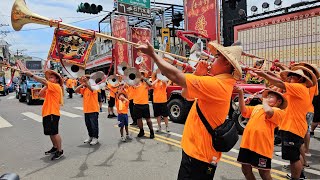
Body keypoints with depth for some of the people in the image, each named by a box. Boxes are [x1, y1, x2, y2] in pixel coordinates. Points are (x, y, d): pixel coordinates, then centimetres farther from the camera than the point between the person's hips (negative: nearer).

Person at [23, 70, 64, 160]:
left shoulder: (56, 86, -10)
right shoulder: (49, 88, 19)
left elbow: (44, 82, -21)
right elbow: (40, 94, 12)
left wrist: (31, 75, -23)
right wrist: (45, 87, 2)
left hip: (53, 113, -9)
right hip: (47, 113, 9)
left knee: (54, 132, -6)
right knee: (51, 132, 17)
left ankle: (60, 151, 1)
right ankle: (55, 147, 30)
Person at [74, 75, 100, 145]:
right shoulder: (84, 89, 12)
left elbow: (91, 89, -32)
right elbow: (76, 90, 4)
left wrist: (86, 82, -38)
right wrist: (82, 84, -5)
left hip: (93, 110, -7)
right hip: (86, 110, 8)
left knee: (94, 125, -1)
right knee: (88, 125, 16)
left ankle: (95, 138, 8)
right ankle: (90, 137, 30)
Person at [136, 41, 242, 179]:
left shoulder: (216, 84, -23)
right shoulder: (220, 83, 8)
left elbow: (175, 76, -25)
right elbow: (185, 93, 10)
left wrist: (152, 54, -14)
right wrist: (197, 75, -5)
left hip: (199, 154, -9)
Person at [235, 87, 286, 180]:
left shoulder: (279, 111, -1)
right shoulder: (257, 107, 20)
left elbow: (268, 111, -22)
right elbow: (244, 110, 12)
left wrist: (264, 102, -1)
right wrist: (241, 93, 3)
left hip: (262, 145, -6)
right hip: (247, 143, 6)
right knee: (246, 169, 15)